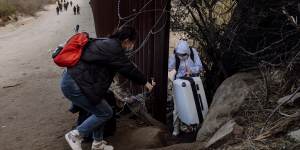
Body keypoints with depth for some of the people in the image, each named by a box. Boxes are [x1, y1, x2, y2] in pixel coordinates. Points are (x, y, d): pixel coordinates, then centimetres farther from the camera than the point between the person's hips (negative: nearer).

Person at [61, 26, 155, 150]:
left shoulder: (108, 44, 15)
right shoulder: (113, 48, -15)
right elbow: (128, 69, -9)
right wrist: (145, 82, 5)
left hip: (72, 79, 10)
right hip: (74, 84, -10)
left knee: (100, 111, 17)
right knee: (105, 113, 2)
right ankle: (75, 135, 10)